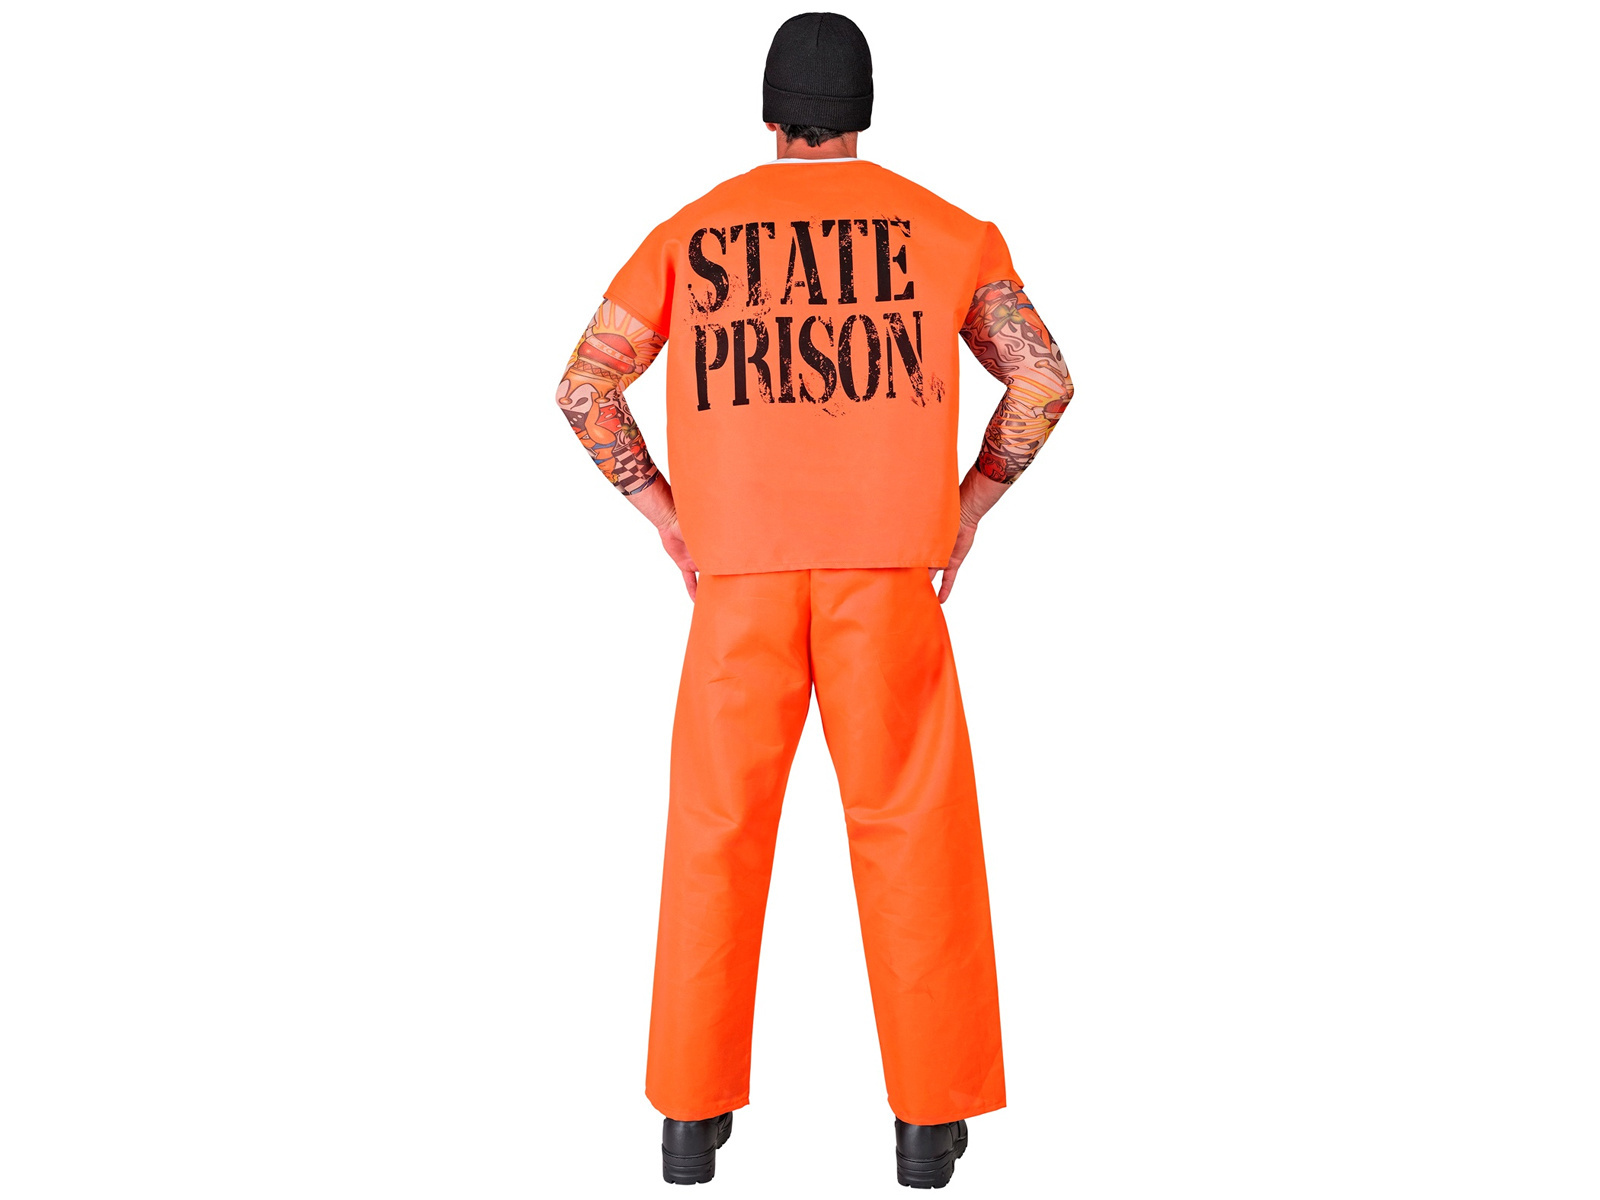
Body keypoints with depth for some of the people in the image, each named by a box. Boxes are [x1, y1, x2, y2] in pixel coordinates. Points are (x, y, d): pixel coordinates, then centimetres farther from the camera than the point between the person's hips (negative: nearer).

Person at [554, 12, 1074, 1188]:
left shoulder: (690, 234, 9)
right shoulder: (942, 227, 7)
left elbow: (583, 386, 2)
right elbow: (1045, 379, -3)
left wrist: (668, 516, 9)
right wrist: (967, 506, 7)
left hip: (740, 576, 1)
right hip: (886, 578, -1)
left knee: (718, 833, 8)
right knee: (910, 831, 5)